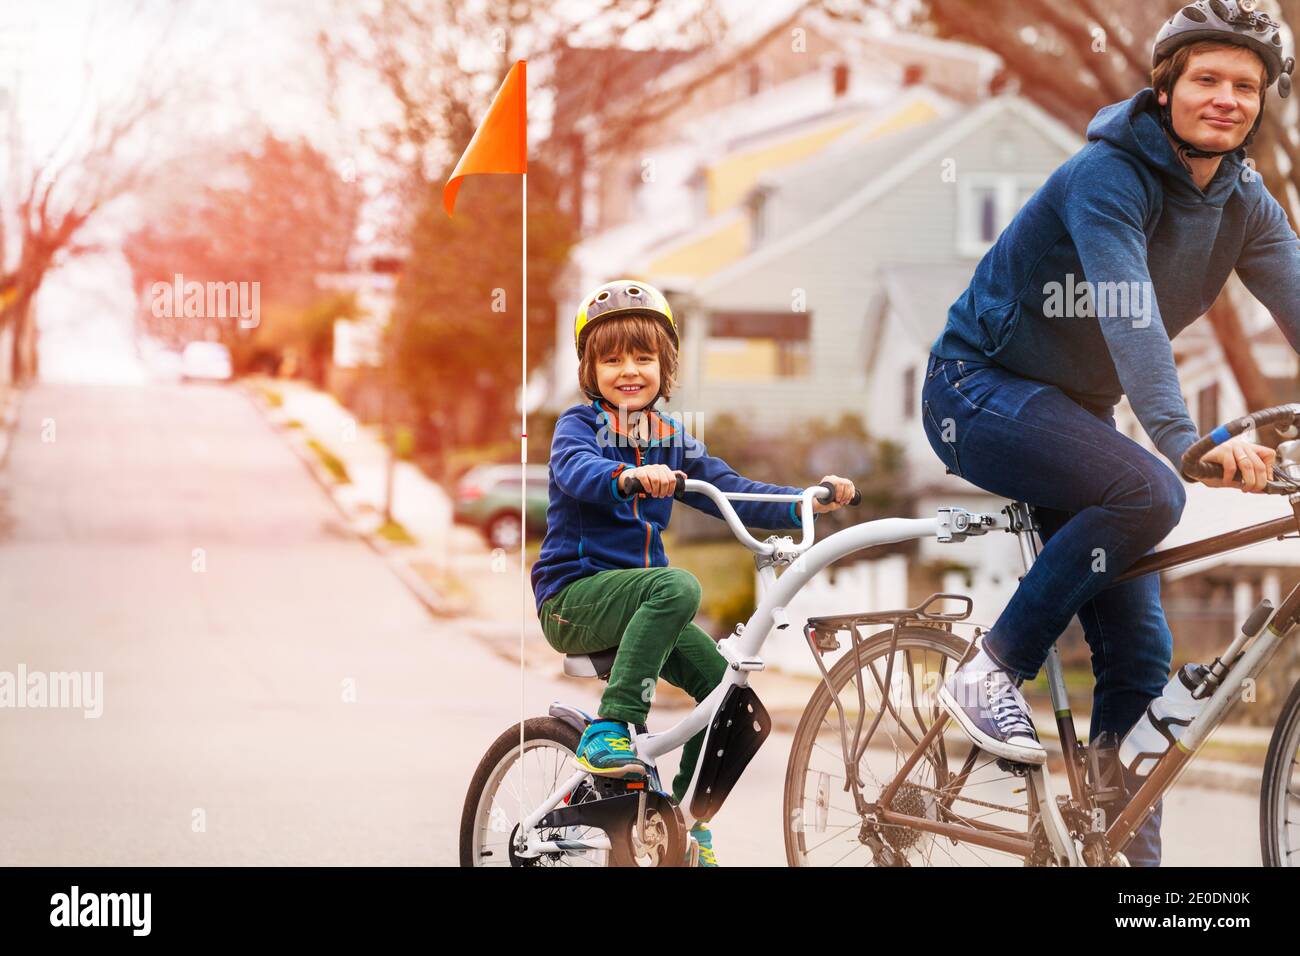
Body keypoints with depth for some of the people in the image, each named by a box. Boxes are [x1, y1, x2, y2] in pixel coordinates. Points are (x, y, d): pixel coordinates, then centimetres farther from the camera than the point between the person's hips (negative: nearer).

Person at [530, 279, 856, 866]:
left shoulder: (673, 442, 12)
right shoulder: (580, 424, -4)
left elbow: (734, 494, 5)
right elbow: (574, 469, -27)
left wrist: (808, 503, -12)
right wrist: (629, 477, -49)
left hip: (634, 597, 6)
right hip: (574, 596, -6)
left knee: (724, 682, -9)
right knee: (677, 586, -34)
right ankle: (608, 731, -34)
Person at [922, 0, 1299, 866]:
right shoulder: (1110, 174, -22)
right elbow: (1130, 317, -36)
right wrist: (1187, 441, -50)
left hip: (1072, 409, 7)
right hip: (981, 389, -7)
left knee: (1141, 655, 0)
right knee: (1148, 494, -34)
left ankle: (1128, 846, 8)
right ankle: (991, 674, -21)